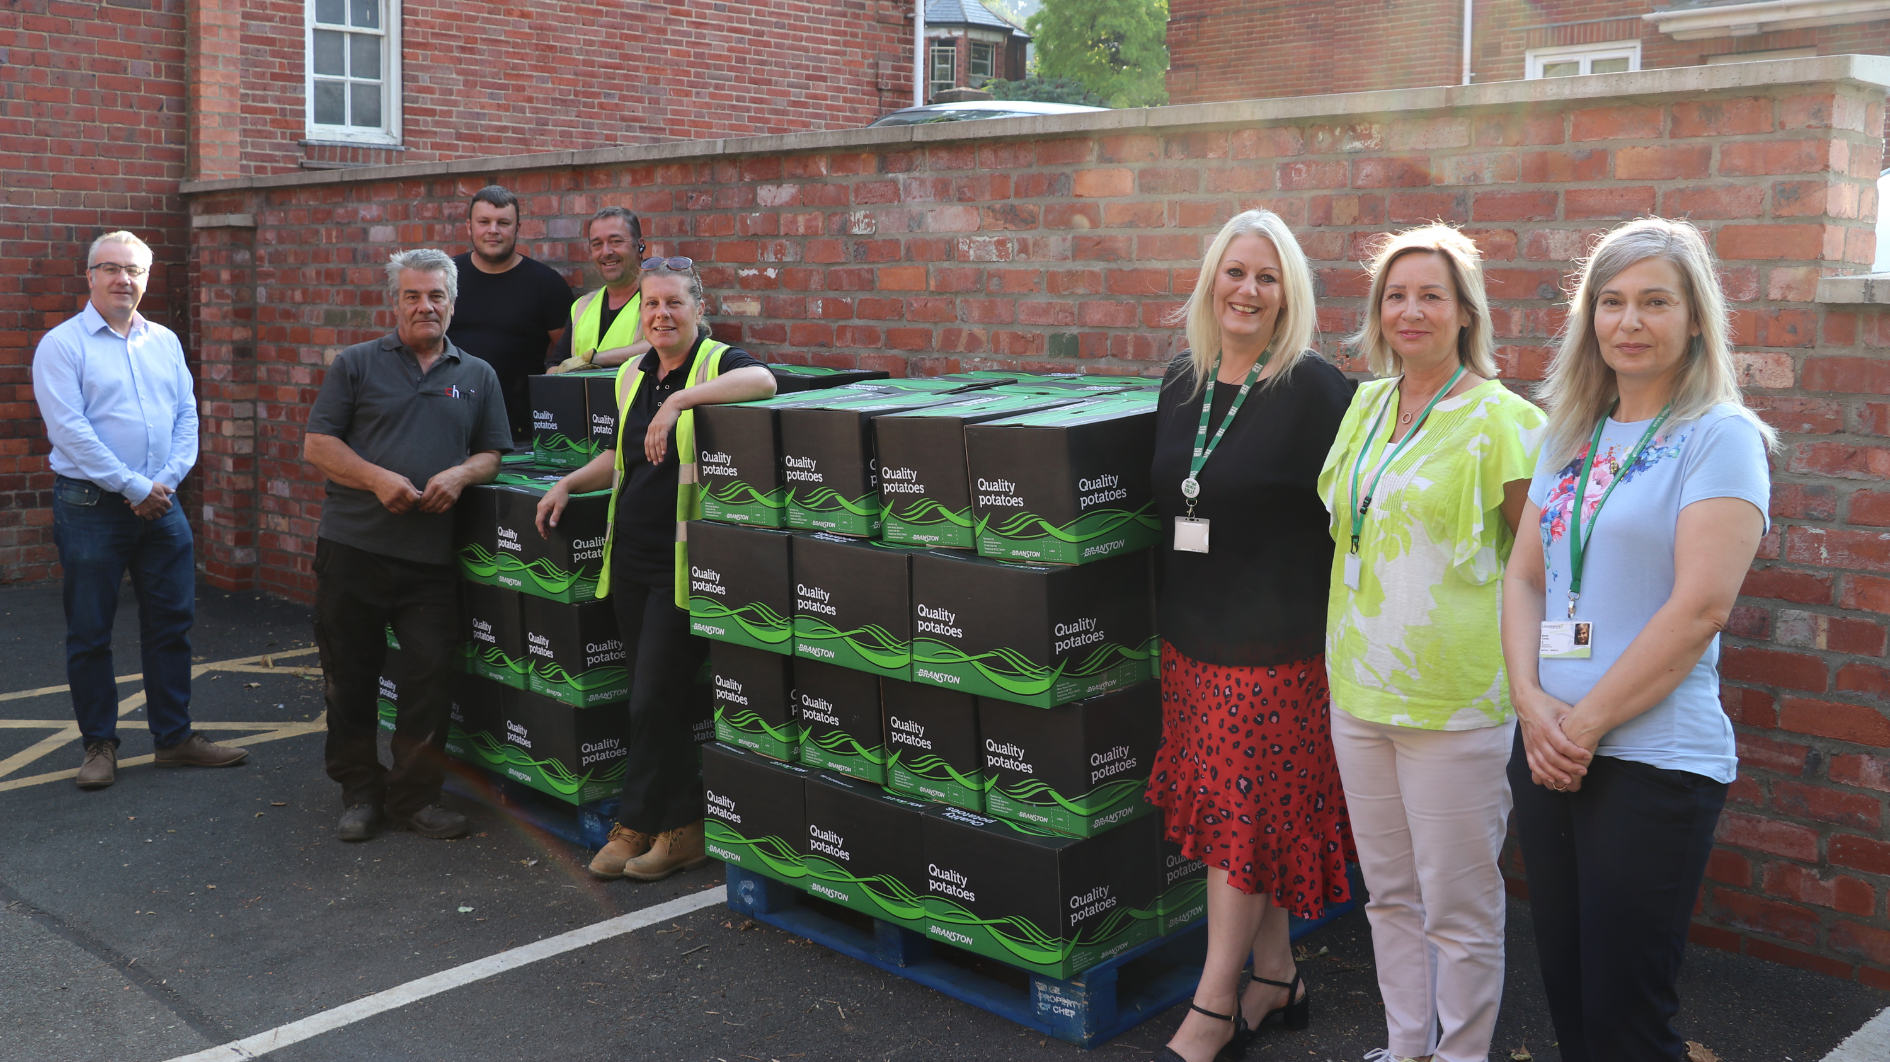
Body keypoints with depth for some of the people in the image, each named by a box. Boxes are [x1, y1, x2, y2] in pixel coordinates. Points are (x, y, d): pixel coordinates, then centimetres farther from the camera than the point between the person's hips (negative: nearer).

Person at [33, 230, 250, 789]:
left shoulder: (165, 342, 11)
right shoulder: (62, 344, -4)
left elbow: (187, 417, 8)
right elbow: (70, 430, -13)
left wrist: (165, 481, -7)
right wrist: (134, 487, -15)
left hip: (160, 505, 5)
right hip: (90, 506, -4)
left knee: (172, 623, 8)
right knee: (90, 632, 4)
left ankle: (174, 737, 19)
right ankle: (99, 743, 16)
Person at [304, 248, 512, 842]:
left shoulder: (477, 377, 13)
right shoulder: (357, 365, 6)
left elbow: (491, 454, 13)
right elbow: (317, 445, 0)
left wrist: (459, 475, -9)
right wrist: (379, 479, -14)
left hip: (431, 556, 1)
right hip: (353, 546, -1)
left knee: (433, 675, -1)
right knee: (351, 676, 6)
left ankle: (415, 796, 14)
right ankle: (359, 793, 22)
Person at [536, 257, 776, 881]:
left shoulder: (718, 363, -8)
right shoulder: (631, 375, 14)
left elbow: (764, 381, -32)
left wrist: (680, 398, -34)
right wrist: (568, 484, 17)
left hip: (682, 564, -7)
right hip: (630, 556, 7)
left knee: (655, 698, -3)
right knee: (649, 697, 11)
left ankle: (639, 824, 14)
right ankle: (679, 829, 23)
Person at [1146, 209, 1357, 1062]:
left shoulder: (1315, 390, -11)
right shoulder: (1182, 382, 9)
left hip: (1273, 640, -6)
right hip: (1190, 634, 7)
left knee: (1244, 815, 1)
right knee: (1226, 812, 13)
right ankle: (1275, 976, 30)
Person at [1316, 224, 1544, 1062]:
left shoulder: (1502, 419, -10)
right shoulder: (1365, 405, 9)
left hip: (1455, 699, -6)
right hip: (1360, 684, 7)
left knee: (1458, 906, 4)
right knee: (1389, 892, 18)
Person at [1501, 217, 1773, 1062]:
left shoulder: (1720, 438, -7)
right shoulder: (1570, 437, 12)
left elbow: (1700, 606, -16)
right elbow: (1524, 577, 10)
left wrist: (1586, 722, -14)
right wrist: (1532, 703, -6)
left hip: (1655, 761, -6)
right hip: (1548, 754, 6)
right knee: (1564, 987, 14)